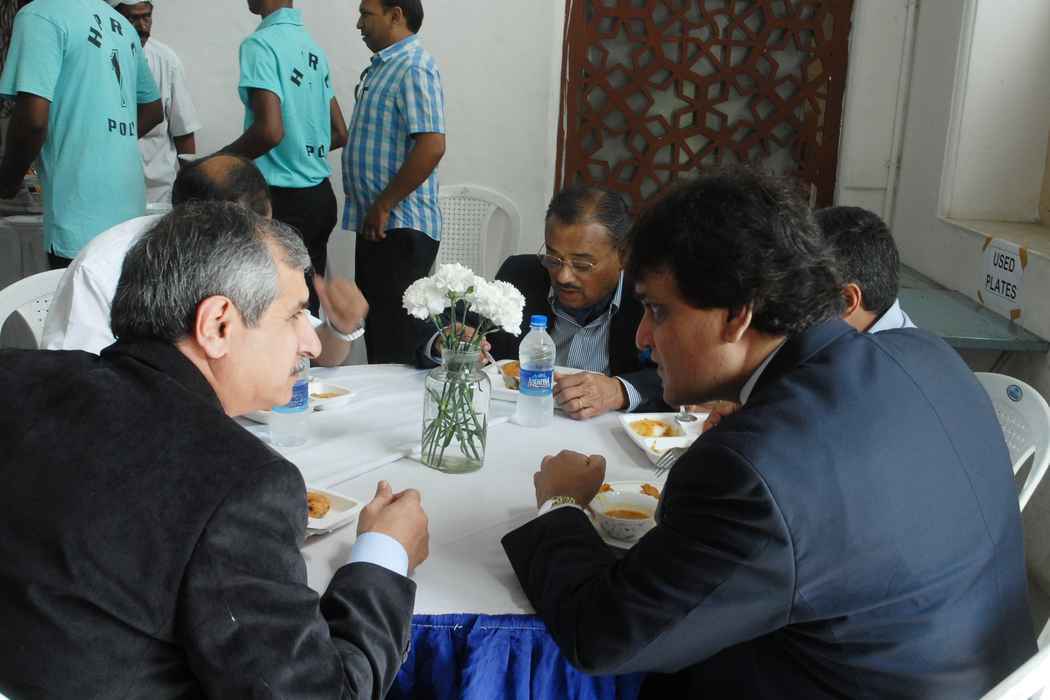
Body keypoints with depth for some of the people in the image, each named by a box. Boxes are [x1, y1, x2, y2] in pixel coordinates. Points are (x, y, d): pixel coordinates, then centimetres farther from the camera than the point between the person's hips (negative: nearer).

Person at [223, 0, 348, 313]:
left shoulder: (260, 44, -12)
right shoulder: (313, 47, 12)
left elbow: (270, 130, -23)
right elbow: (339, 134, 16)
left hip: (283, 199, -8)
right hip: (320, 195, 8)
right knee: (307, 307, 12)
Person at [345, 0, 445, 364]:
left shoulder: (413, 68, -15)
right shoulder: (383, 66, 16)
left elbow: (432, 146, -25)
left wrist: (383, 206, -19)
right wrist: (374, 210, 17)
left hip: (400, 228, -10)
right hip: (377, 225, 10)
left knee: (397, 341, -3)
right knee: (377, 330, 16)